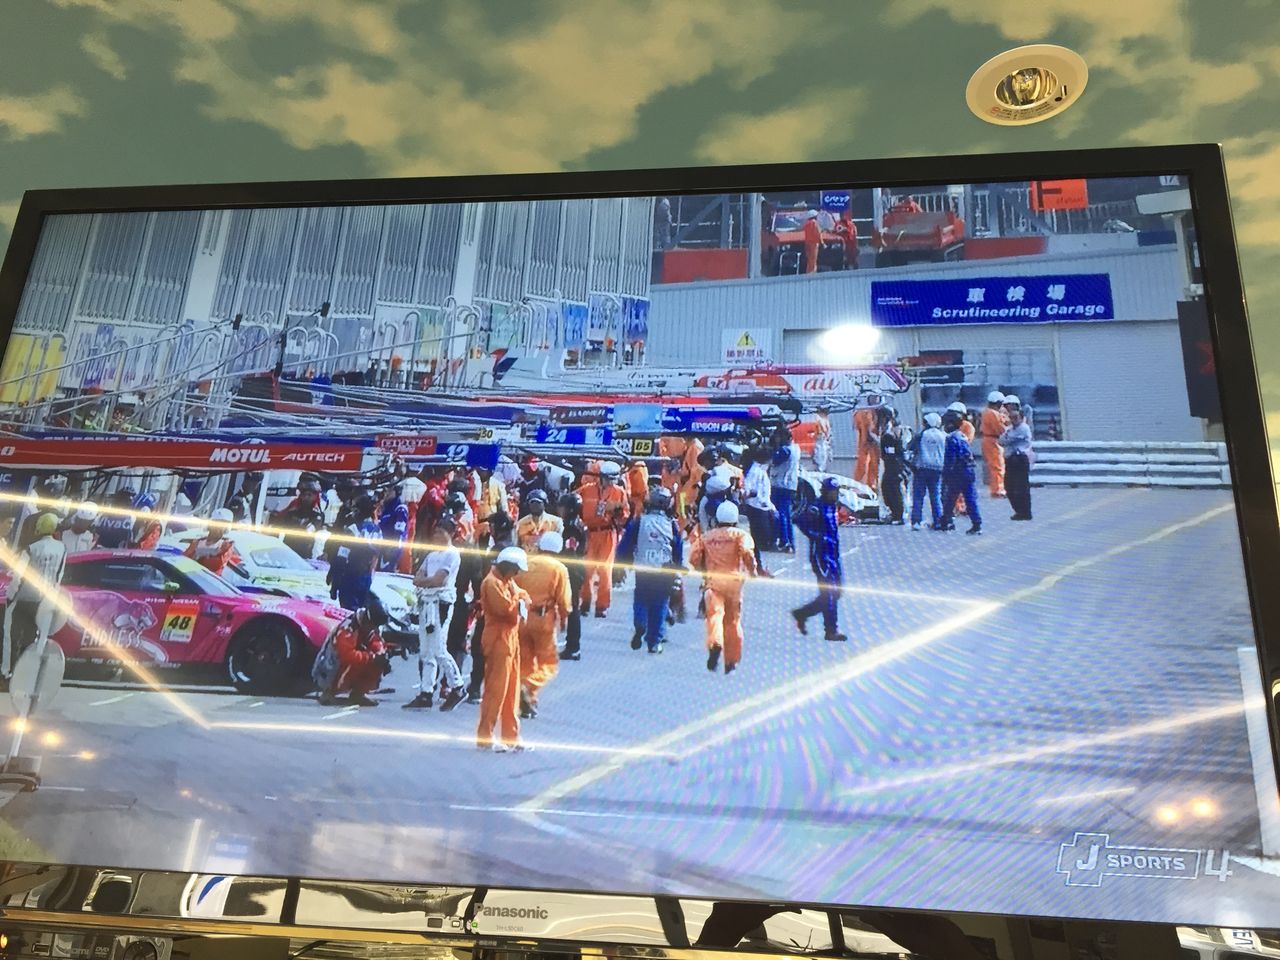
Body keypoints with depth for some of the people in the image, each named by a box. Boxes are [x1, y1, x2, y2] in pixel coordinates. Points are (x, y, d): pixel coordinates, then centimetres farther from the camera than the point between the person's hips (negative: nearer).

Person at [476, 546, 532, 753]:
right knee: (495, 689, -6)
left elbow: (523, 597, 13)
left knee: (512, 690, 12)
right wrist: (519, 603, -3)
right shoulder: (492, 582, -15)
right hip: (498, 639, -10)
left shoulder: (509, 581, 17)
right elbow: (505, 608, -23)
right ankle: (484, 737, 0)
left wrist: (520, 601, -10)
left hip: (511, 638, 10)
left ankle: (510, 736, 19)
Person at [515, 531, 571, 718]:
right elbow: (563, 599, -6)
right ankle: (529, 689, -18)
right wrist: (563, 618, 8)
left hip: (521, 617, 4)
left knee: (525, 661, 15)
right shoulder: (559, 568, -2)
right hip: (544, 618, -4)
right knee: (548, 662, 8)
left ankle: (527, 705, 16)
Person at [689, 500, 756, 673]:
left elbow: (694, 557, 4)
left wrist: (703, 572, 20)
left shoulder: (706, 536, 11)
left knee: (714, 614, -10)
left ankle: (715, 644, -40)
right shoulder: (740, 534, 4)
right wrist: (752, 571, 0)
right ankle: (731, 662, 16)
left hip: (712, 581, 0)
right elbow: (747, 553, -14)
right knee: (733, 620, 10)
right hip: (733, 580, 0)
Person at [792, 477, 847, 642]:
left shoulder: (834, 506, 10)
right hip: (821, 555, -9)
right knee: (829, 593, -5)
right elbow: (799, 520, -26)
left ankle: (802, 613, 24)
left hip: (833, 554, 9)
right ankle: (831, 631, 5)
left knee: (836, 590, 13)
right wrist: (815, 535, -23)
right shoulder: (817, 508, -16)